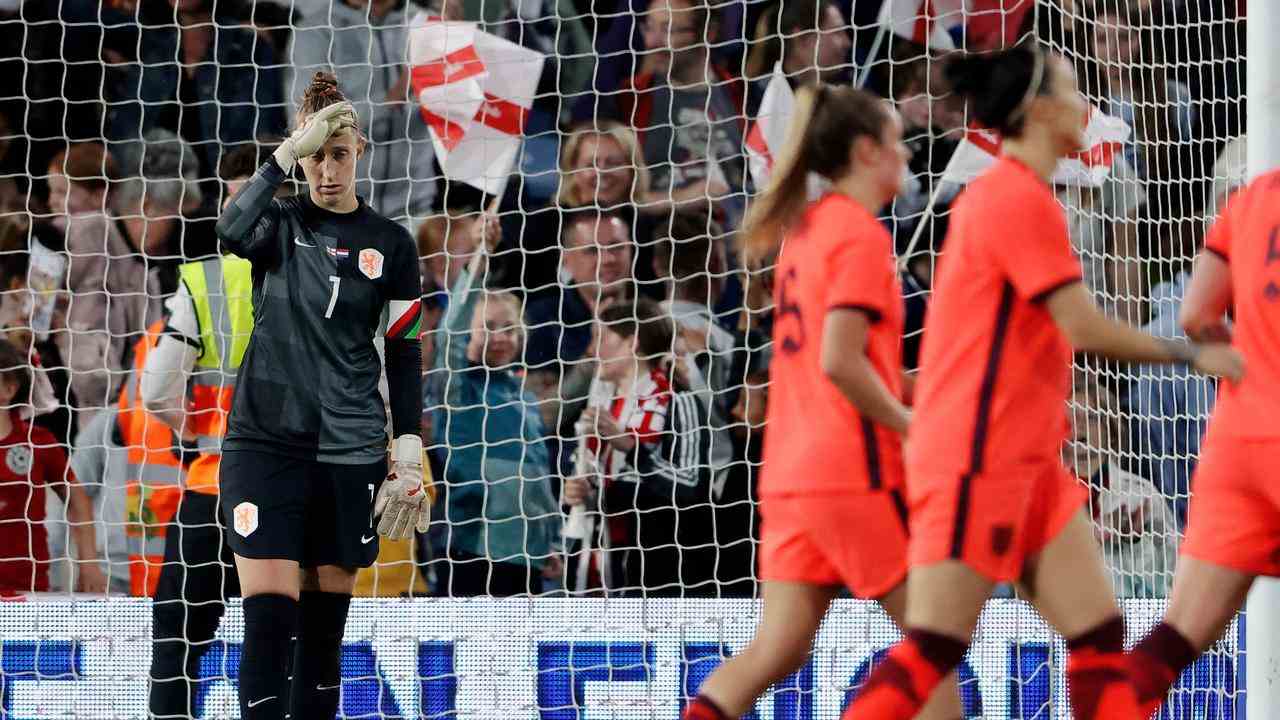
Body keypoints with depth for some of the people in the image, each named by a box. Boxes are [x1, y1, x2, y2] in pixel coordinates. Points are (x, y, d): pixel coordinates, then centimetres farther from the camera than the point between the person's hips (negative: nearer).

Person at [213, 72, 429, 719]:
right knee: (268, 616, -13)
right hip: (264, 441, -2)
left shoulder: (390, 243, 6)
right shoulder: (278, 223, 3)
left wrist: (408, 458, 3)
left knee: (325, 626, 6)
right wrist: (287, 154, -23)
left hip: (349, 449, 2)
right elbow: (231, 232, -21)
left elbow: (405, 355, 9)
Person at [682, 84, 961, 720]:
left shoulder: (803, 229, 15)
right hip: (854, 472, -8)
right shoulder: (862, 234, -10)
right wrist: (914, 430, -9)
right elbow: (840, 360, -18)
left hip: (788, 473, 8)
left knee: (777, 647, 2)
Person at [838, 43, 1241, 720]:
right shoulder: (1022, 199, -14)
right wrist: (1191, 354, -5)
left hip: (1025, 461, 10)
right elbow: (1086, 329, -16)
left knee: (1099, 635, 2)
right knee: (933, 649, -10)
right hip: (978, 461, -10)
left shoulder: (995, 193, 16)